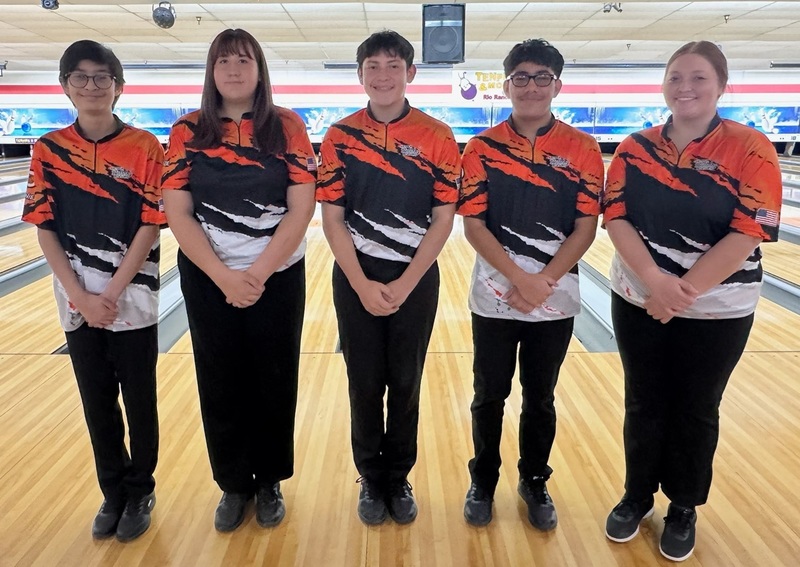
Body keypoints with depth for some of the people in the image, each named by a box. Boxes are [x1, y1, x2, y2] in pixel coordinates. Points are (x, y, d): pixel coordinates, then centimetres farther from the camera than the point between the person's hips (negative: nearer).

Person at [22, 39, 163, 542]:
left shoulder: (145, 147, -6)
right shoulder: (48, 150, 2)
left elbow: (150, 227, -9)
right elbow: (45, 229, 0)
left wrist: (112, 293, -13)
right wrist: (82, 296, -9)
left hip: (132, 301, -2)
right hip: (78, 303, 2)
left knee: (139, 400, 9)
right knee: (98, 403, 13)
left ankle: (140, 491, 28)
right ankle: (114, 491, 31)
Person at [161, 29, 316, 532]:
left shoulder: (287, 127, -3)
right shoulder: (188, 131, 0)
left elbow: (301, 210, -9)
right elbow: (177, 213, -5)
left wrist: (258, 273, -16)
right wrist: (223, 276, -16)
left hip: (278, 276, -1)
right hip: (208, 278, 1)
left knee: (274, 381, 9)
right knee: (221, 383, 11)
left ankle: (269, 481, 30)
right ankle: (234, 484, 30)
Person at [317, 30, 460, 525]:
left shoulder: (438, 138, -4)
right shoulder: (339, 137, -1)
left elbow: (443, 220, -6)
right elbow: (332, 219, -3)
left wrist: (405, 284, -13)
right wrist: (363, 285, -12)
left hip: (416, 279, 0)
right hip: (356, 279, 1)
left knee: (405, 384, 10)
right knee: (365, 385, 10)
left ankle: (399, 479, 30)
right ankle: (371, 480, 29)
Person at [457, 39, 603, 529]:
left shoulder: (583, 149, -1)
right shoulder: (482, 148, -3)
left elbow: (585, 228, -5)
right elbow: (473, 225, -8)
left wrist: (543, 281, -15)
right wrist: (519, 278, -18)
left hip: (555, 299, 1)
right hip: (495, 297, 0)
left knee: (540, 397, 15)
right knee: (490, 396, 12)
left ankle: (535, 483, 35)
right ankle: (483, 482, 32)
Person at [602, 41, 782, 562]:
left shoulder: (751, 150, -9)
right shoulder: (634, 149, -1)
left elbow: (748, 234, -16)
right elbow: (616, 217, -8)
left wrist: (683, 291, -21)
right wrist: (653, 279, -23)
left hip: (716, 310, -2)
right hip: (637, 301, 2)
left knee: (695, 411, 12)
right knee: (644, 404, 14)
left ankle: (684, 509, 34)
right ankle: (637, 496, 35)